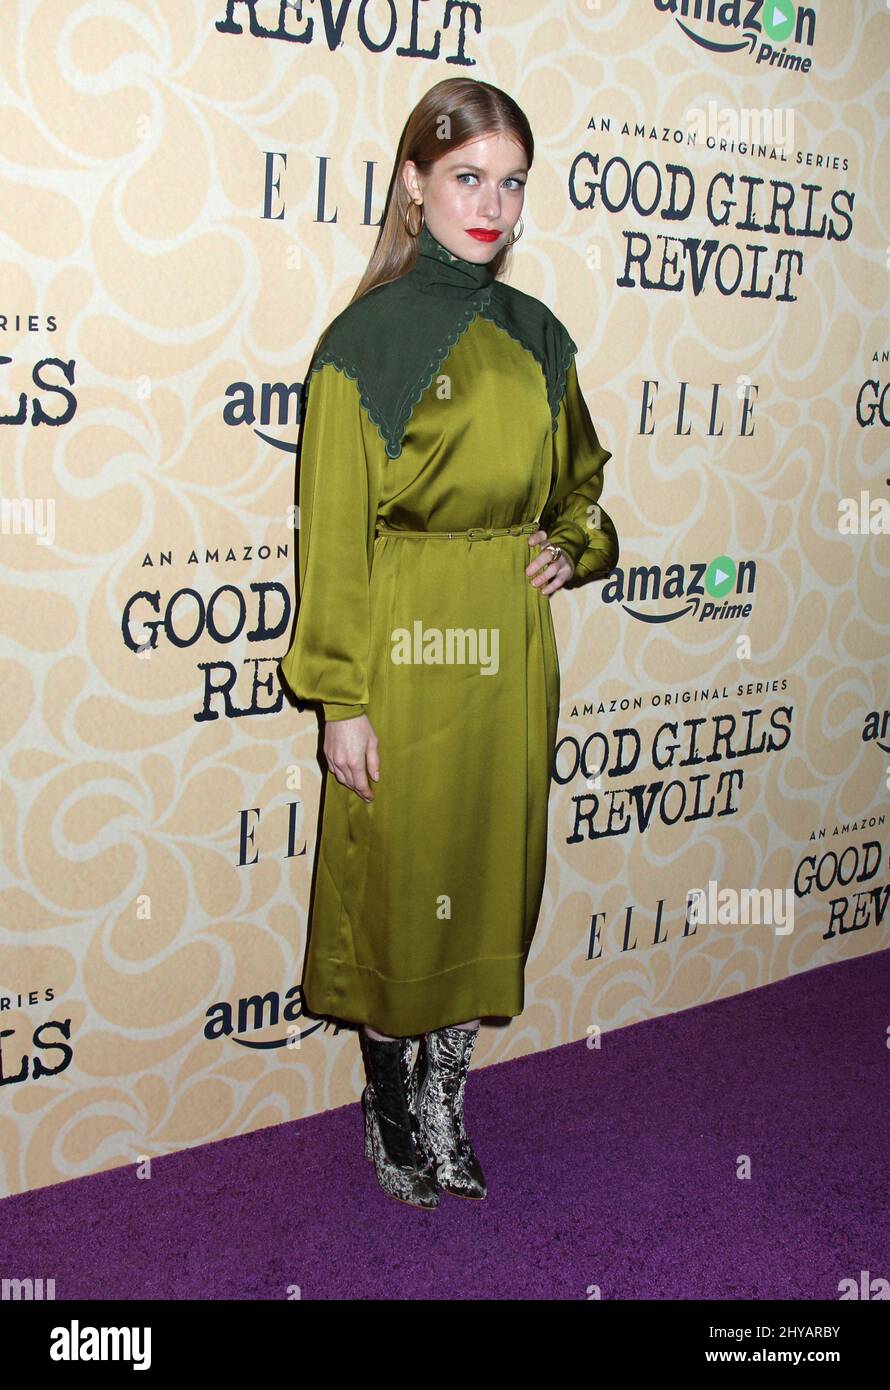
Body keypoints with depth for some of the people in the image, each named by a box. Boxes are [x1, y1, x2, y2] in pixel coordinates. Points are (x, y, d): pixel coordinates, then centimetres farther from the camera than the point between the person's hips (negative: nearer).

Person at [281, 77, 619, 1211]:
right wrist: (340, 700, -11)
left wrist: (575, 548, 2)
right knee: (396, 875, 7)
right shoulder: (367, 338, -7)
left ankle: (445, 1097, 31)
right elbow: (333, 530, -9)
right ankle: (389, 1104, 29)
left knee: (492, 872, 12)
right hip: (405, 647, -5)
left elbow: (579, 476, 24)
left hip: (511, 648, 5)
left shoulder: (536, 337, 9)